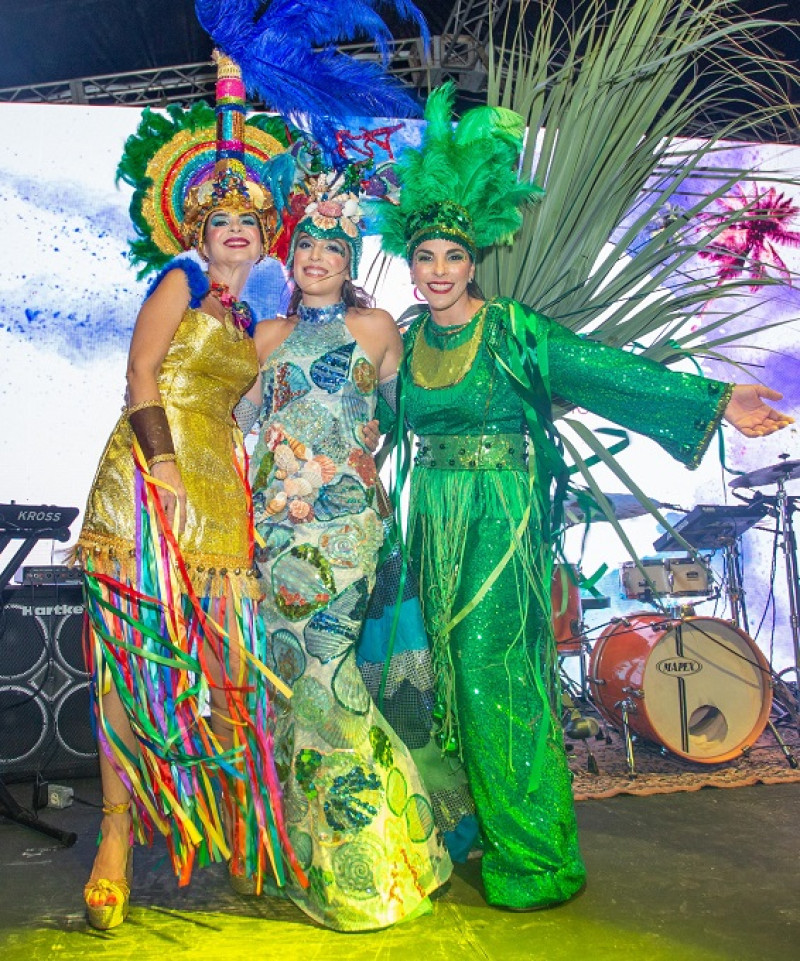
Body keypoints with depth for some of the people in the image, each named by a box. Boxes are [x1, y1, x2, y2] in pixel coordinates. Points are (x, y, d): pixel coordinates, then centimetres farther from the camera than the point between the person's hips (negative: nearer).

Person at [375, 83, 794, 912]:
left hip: (500, 514, -5)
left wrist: (714, 400, -24)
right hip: (436, 517, 5)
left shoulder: (510, 328, -6)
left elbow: (604, 368, -16)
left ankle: (532, 854, 7)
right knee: (453, 667, 9)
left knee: (495, 666, -7)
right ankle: (469, 827, 25)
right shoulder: (408, 341, 9)